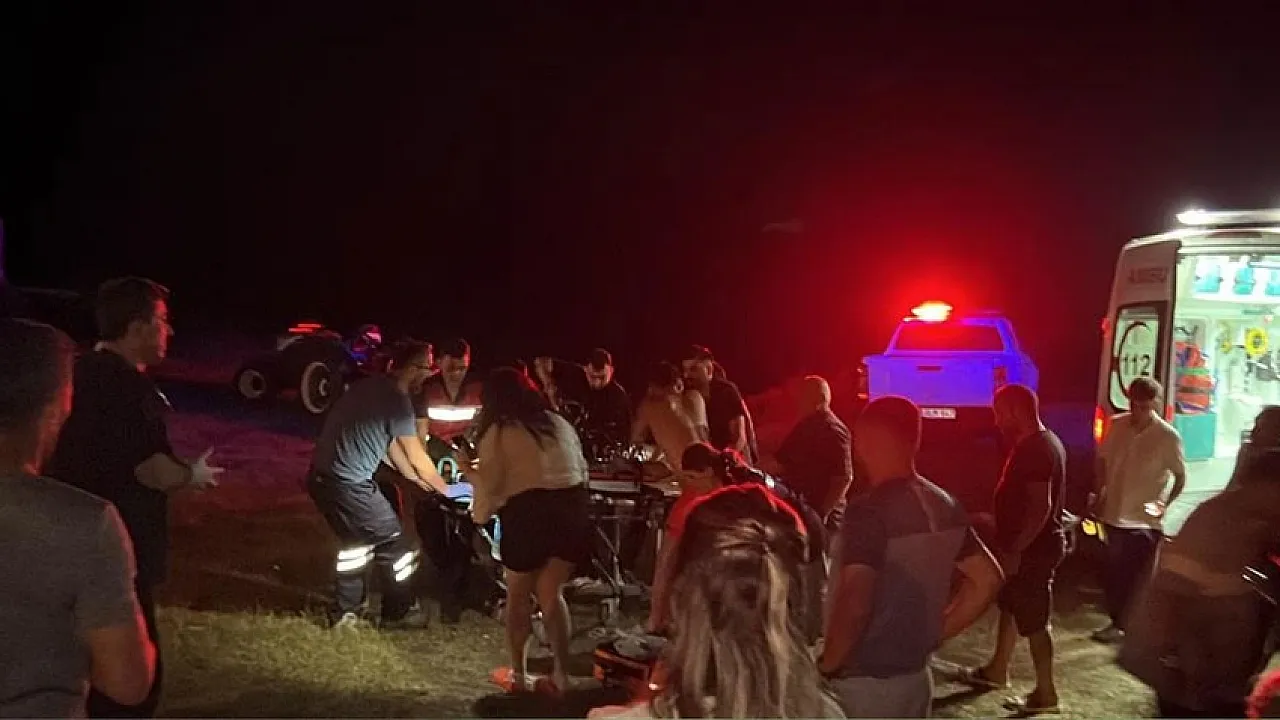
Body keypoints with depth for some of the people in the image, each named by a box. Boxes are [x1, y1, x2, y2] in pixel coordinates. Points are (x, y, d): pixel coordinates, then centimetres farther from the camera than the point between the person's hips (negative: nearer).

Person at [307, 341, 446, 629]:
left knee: (356, 540, 26)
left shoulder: (374, 387, 13)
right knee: (393, 543, 8)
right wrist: (446, 490, 7)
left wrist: (417, 479, 26)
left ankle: (344, 612, 33)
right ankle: (399, 611, 22)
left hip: (322, 477, 9)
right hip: (347, 483, -9)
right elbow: (418, 458, -8)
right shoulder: (397, 399, -15)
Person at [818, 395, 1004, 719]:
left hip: (863, 681, -7)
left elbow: (854, 604, -31)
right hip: (915, 675, 7)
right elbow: (988, 580, 9)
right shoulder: (943, 505, 3)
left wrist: (826, 665, -16)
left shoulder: (869, 510, -21)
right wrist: (933, 637, 10)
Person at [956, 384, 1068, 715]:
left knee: (1033, 620, 1)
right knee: (1010, 607, 21)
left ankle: (1045, 693, 12)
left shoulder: (1035, 449, -24)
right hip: (1031, 544, 11)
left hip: (1032, 548, -11)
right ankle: (997, 670, 36)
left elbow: (1041, 507, -28)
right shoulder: (1043, 442, 9)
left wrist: (1015, 550, -23)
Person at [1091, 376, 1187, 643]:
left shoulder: (1168, 436, -14)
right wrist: (1100, 494, 6)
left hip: (1144, 522, -4)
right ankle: (1118, 623, 33)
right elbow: (1103, 460, 11)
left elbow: (1181, 476, -4)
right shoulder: (1116, 425, -2)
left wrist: (1164, 504, -11)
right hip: (1113, 515, 4)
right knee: (1112, 575, 15)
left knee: (1136, 580, 1)